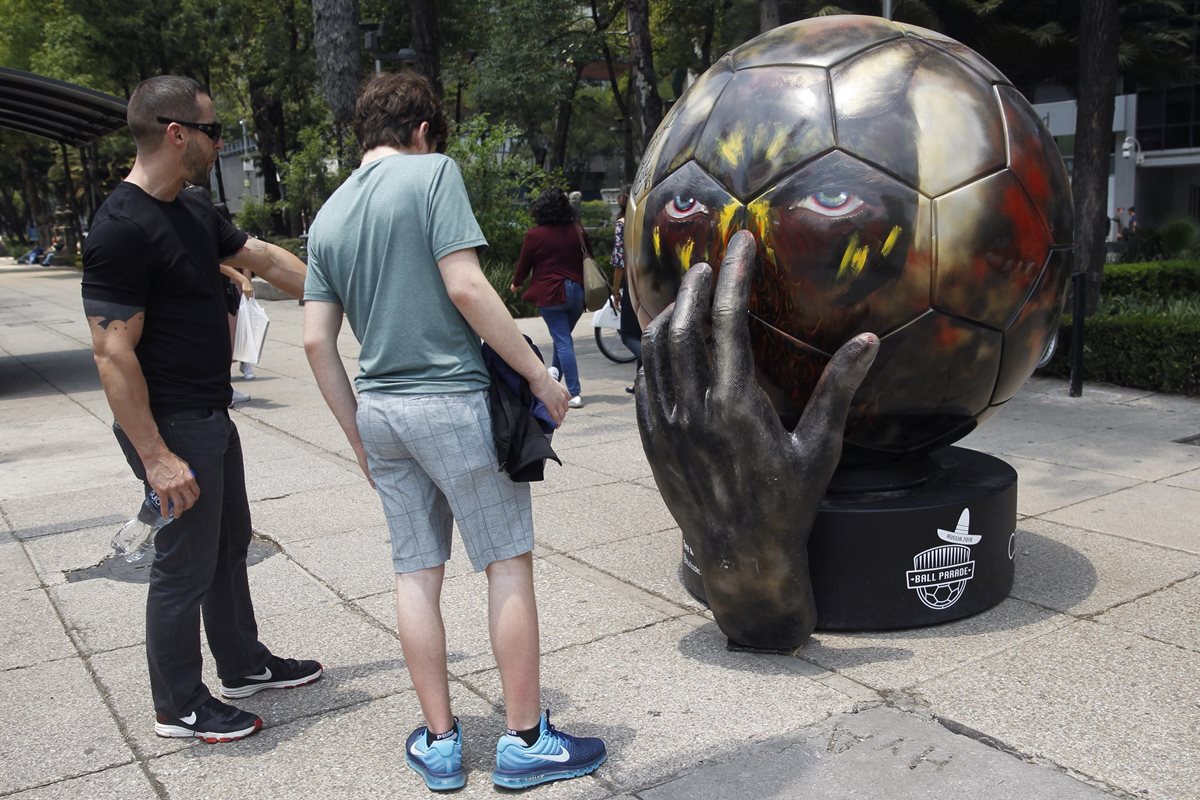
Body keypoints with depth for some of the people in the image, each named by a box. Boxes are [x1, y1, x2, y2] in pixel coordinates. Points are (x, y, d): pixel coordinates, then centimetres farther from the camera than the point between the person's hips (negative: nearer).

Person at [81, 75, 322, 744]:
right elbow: (113, 351, -23)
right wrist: (156, 458, -24)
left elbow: (263, 258, 20)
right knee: (186, 566, 3)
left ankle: (244, 665, 38)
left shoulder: (192, 210, 8)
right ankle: (179, 707, 21)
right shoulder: (123, 229, -22)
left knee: (230, 545, 21)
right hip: (173, 427, -10)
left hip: (211, 416, 10)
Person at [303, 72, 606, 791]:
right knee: (509, 563, 4)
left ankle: (439, 742, 19)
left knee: (416, 573, 12)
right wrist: (540, 375, -11)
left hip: (381, 409, 6)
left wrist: (358, 434, 15)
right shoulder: (433, 172, -5)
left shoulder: (328, 218, 12)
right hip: (453, 402, -6)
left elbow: (317, 340, 8)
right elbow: (466, 286, -16)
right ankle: (526, 740, 12)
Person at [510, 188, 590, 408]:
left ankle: (575, 394, -7)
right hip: (578, 291, 5)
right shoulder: (578, 231, 4)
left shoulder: (534, 235, -8)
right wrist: (585, 286, 29)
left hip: (551, 294, -4)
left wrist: (516, 284, 22)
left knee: (563, 342, -3)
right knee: (563, 338, 20)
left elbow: (524, 264, 2)